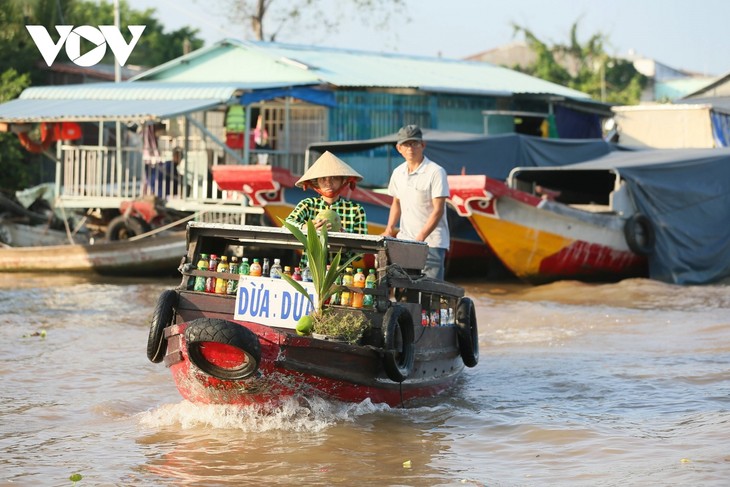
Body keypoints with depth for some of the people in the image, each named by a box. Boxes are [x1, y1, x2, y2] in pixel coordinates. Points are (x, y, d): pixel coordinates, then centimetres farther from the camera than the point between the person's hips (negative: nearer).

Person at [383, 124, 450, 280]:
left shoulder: (436, 172, -9)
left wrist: (421, 237, -22)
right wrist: (389, 229, 10)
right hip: (404, 241, 6)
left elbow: (438, 210, -13)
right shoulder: (398, 173, 11)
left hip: (431, 242, -6)